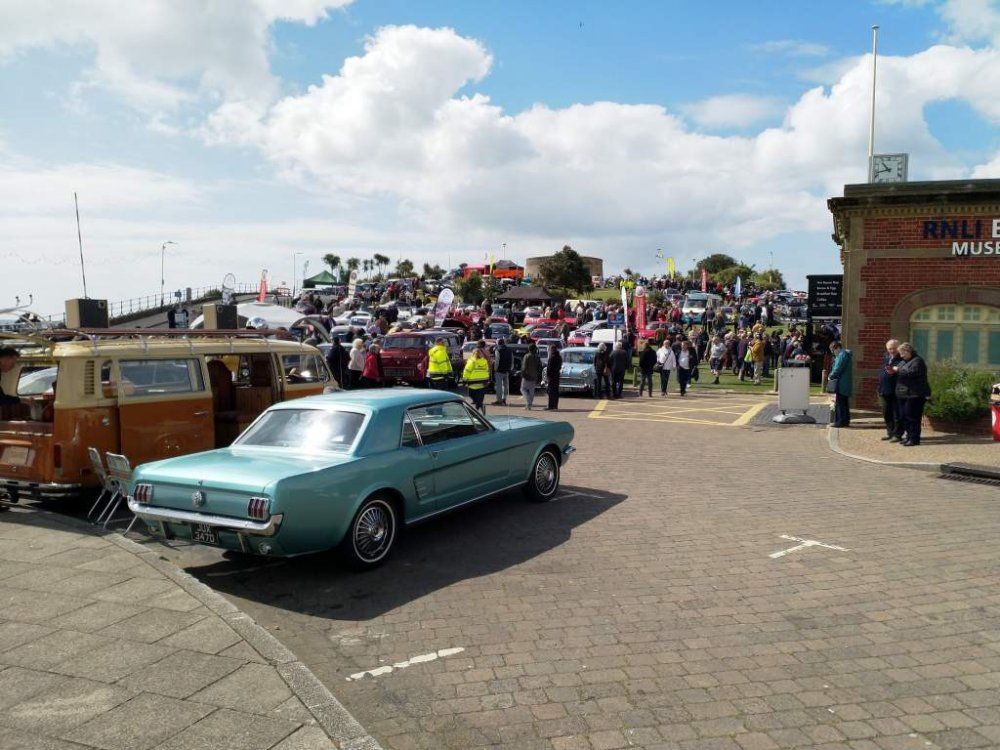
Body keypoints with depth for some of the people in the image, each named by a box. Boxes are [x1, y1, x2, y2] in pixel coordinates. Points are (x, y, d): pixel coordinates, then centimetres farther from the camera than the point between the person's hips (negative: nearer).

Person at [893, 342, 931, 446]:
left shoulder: (917, 361, -9)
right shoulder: (904, 362, 19)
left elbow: (912, 372, -25)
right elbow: (901, 374, 27)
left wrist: (898, 370, -15)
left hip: (914, 394, -9)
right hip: (903, 394, 9)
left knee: (912, 417, -9)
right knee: (905, 416, 10)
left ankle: (914, 439, -5)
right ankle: (909, 437, 18)